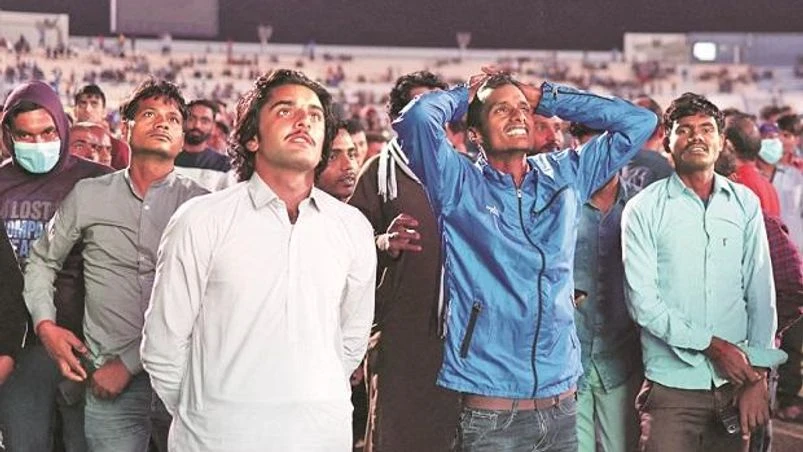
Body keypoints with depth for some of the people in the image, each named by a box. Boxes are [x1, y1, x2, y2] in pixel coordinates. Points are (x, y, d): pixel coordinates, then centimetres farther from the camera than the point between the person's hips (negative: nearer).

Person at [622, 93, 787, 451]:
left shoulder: (745, 203, 6)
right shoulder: (643, 209, -3)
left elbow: (761, 294, 4)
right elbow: (642, 302, -8)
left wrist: (758, 376, -3)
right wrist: (714, 345, -13)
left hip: (734, 380, 3)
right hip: (672, 385, -3)